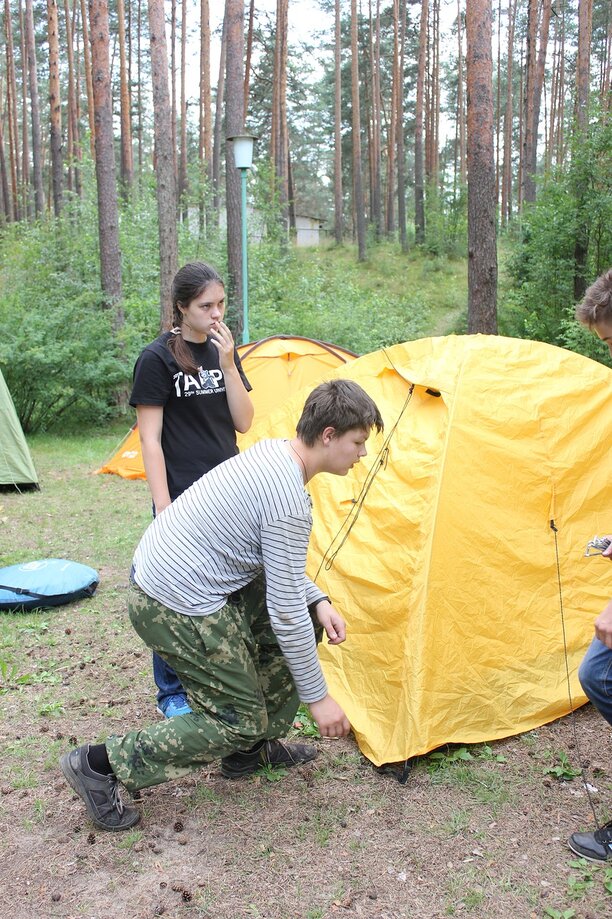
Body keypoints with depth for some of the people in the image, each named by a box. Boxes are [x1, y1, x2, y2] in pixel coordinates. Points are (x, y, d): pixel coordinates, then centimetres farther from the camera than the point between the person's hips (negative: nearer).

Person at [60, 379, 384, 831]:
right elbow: (284, 611, -20)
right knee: (239, 720, 1)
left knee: (306, 612, 13)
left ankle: (253, 750, 25)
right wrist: (318, 697, -10)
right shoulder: (289, 498, -24)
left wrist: (318, 599, 6)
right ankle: (101, 765, 6)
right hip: (180, 607, -10)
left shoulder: (272, 453, 6)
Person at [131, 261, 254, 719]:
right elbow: (150, 437, -11)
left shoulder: (224, 352, 9)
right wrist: (162, 506, -15)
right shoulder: (157, 359, -9)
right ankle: (172, 694, 21)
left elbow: (244, 422, 3)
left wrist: (228, 365, -8)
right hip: (183, 498, -6)